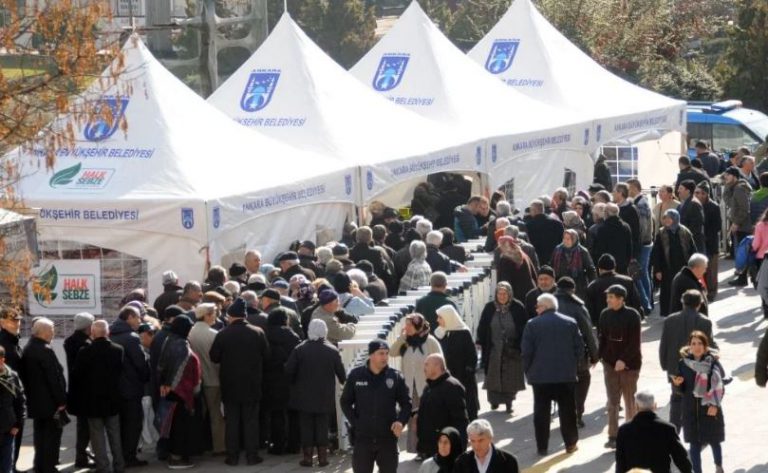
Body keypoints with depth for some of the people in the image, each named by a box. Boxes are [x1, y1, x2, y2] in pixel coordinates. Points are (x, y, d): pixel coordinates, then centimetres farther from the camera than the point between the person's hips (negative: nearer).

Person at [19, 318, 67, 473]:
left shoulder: (27, 349, 9)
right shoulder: (45, 351, -20)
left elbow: (24, 375, 14)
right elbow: (54, 377, -20)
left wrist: (29, 395, 18)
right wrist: (61, 401, -14)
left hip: (35, 401, 9)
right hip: (50, 402, -9)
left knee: (40, 435, 16)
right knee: (51, 436, -2)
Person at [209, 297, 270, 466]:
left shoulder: (222, 335, -12)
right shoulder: (258, 333, -8)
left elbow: (214, 357, -5)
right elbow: (266, 354, 0)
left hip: (230, 384, -1)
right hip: (252, 384, 1)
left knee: (231, 421, 7)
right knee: (251, 420, 8)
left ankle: (232, 456, 7)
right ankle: (252, 455, 7)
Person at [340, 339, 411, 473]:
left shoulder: (396, 377, -2)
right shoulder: (356, 375, -1)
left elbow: (406, 403, 4)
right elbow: (345, 402, 7)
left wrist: (401, 421, -14)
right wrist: (355, 422, -4)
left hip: (388, 438, 0)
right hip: (363, 437, 0)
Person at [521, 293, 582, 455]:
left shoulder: (532, 325, -6)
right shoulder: (570, 323, 2)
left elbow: (526, 351, -8)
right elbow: (579, 349, 3)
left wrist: (529, 371, 5)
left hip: (540, 375, -2)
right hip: (566, 375, 2)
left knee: (541, 412, 4)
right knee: (567, 410, 10)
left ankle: (542, 446, 5)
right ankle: (570, 443, 14)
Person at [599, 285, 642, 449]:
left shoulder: (632, 316, -10)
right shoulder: (605, 315, 3)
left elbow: (634, 343, -13)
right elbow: (601, 337, 8)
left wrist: (624, 360, -20)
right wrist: (599, 355, -5)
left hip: (629, 363, -3)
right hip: (610, 364, 3)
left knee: (630, 400, 7)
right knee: (612, 402, -1)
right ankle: (613, 436, -1)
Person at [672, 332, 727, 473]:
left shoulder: (713, 362, -8)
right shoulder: (684, 362, 0)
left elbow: (720, 385, -8)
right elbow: (683, 388, 7)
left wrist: (715, 405, -16)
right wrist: (678, 383, -14)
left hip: (710, 408, -2)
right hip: (691, 408, 2)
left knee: (713, 440, 11)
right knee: (695, 444, 1)